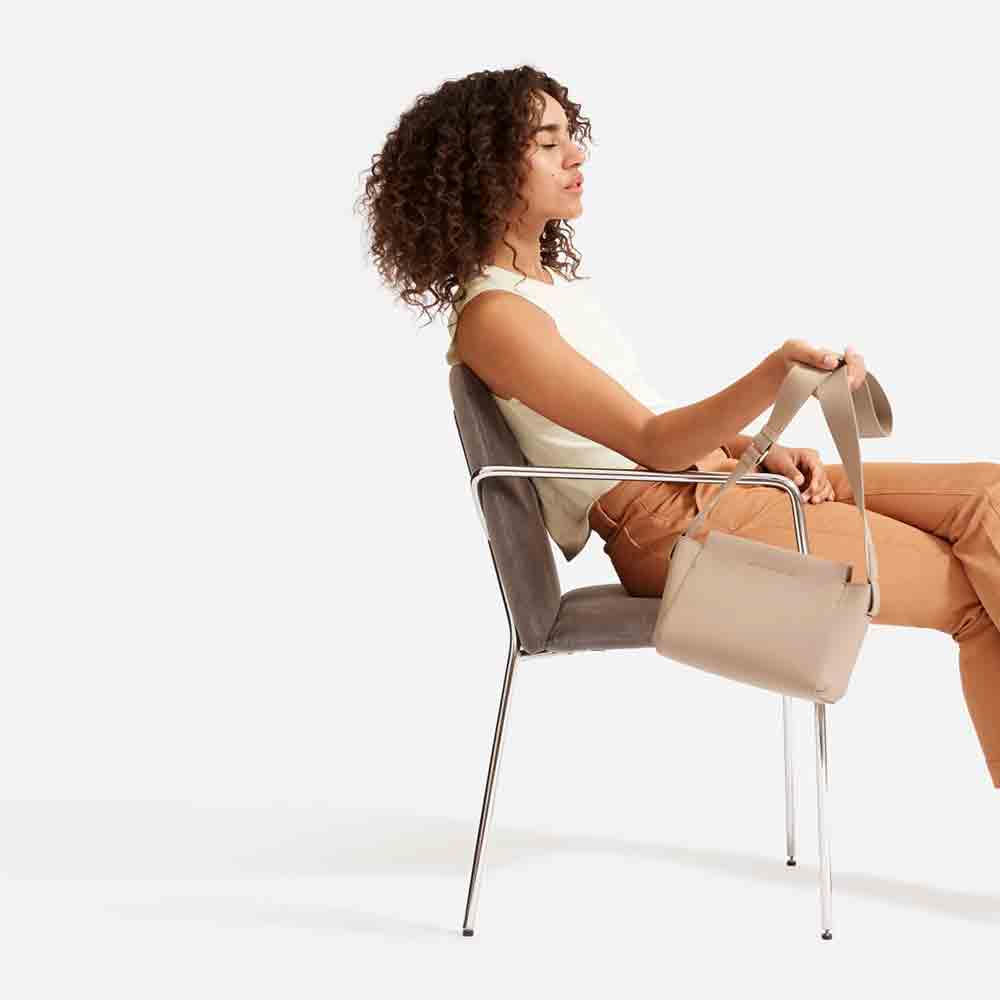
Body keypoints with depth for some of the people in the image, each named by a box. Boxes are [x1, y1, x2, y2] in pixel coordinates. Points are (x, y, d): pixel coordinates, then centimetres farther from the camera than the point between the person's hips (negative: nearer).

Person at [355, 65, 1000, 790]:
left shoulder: (554, 279, 17)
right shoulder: (493, 316, -12)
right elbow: (651, 443, -19)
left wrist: (765, 451, 5)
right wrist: (775, 375, -33)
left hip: (715, 475, 9)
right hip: (669, 527, -9)